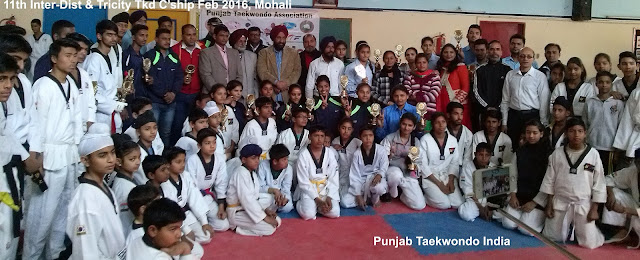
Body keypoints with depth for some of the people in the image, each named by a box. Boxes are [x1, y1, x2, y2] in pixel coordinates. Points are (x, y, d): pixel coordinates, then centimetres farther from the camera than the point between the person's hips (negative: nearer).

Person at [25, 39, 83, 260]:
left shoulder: (71, 84, 9)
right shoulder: (43, 85, -12)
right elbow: (37, 123, -13)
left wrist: (78, 148, 12)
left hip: (70, 153, 7)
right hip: (51, 154, -7)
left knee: (64, 206, 13)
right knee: (44, 210, -3)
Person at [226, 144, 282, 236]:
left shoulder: (252, 173, 9)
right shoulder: (241, 174, -22)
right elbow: (247, 199, -28)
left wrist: (265, 209, -4)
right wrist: (264, 217, -26)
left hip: (249, 207, 10)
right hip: (237, 212, -10)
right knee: (269, 228, -19)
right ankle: (238, 227, -6)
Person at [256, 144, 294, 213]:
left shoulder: (289, 168, -16)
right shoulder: (263, 165, -19)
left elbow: (286, 190, -16)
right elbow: (260, 187, -19)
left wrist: (284, 198, -40)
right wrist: (274, 190, -37)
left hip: (281, 195, 1)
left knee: (287, 207, -29)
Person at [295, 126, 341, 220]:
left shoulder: (330, 153, -2)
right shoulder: (303, 156, -9)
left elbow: (334, 179, -2)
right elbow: (303, 182, -9)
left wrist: (329, 197, -14)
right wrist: (317, 200, -16)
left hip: (327, 189, 2)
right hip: (308, 190, -2)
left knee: (334, 213, -21)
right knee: (308, 215, -26)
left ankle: (317, 206, 7)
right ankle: (302, 203, 7)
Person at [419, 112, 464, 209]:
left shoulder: (453, 140, 3)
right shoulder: (425, 140, -10)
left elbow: (454, 163, 6)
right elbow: (423, 165, -11)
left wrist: (451, 181, -10)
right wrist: (439, 184, -15)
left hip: (447, 176, 5)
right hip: (430, 177, -4)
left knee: (458, 203, -12)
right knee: (444, 204, -21)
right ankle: (424, 195, 7)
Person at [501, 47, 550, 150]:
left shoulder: (540, 76, -2)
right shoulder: (510, 75, 7)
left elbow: (544, 102, -1)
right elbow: (505, 100, 8)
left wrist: (543, 124, -3)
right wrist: (504, 122, 6)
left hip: (532, 116, -2)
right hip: (513, 116, 3)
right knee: (513, 147, 6)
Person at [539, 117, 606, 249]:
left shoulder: (593, 154, -8)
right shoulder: (557, 153, -4)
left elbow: (599, 183, -3)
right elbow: (549, 179, 3)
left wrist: (594, 209, -4)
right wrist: (549, 204, 2)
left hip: (583, 204, -1)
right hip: (560, 202, 1)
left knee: (589, 243, -5)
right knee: (551, 237, 7)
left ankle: (579, 227, 27)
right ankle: (568, 226, 36)